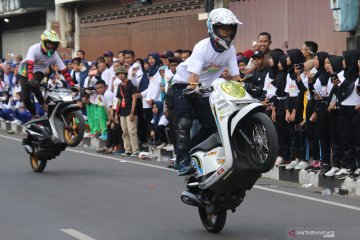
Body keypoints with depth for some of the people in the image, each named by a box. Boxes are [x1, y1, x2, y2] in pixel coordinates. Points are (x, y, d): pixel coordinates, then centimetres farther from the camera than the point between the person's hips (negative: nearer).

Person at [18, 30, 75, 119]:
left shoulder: (54, 54, -17)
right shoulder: (34, 49, -27)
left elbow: (64, 70, -16)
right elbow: (29, 65, -39)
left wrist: (72, 85, -26)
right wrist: (30, 78, -56)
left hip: (39, 72, 1)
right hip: (26, 72, -1)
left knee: (34, 85, -35)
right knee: (25, 98, -12)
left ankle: (43, 104, -15)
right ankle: (34, 116, 11)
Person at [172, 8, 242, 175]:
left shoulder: (230, 50, -8)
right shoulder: (203, 47, -25)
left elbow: (235, 75, -9)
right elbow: (193, 74, -34)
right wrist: (192, 89, -52)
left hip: (204, 87, 6)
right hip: (184, 83, -6)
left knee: (212, 125, 1)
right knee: (184, 122, -23)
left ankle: (190, 151, 18)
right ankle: (182, 160, -23)